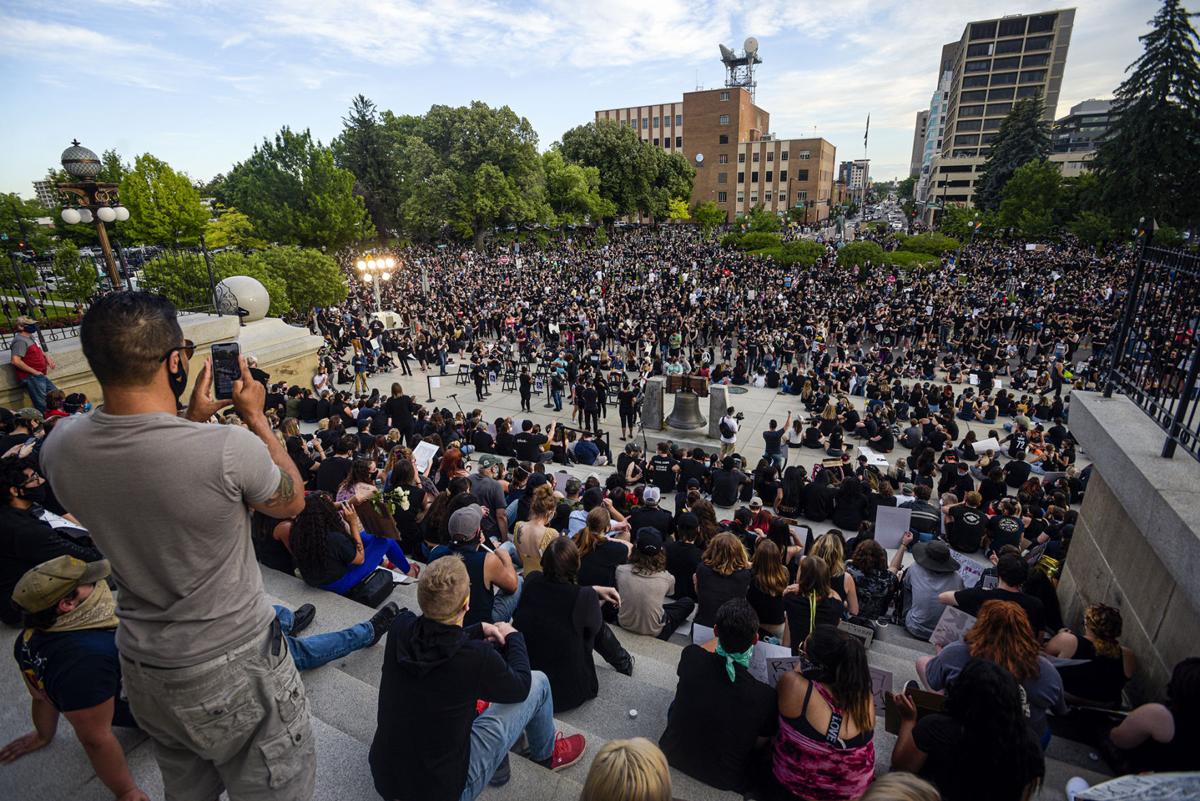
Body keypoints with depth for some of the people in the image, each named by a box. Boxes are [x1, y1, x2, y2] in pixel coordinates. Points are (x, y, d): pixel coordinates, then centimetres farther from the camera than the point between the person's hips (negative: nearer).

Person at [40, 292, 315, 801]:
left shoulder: (61, 447, -12)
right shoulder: (231, 449, -31)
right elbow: (292, 502, -8)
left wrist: (193, 419, 7)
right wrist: (255, 415, -2)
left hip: (143, 669, 6)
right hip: (235, 672, -5)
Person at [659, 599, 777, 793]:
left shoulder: (691, 656, -26)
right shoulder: (764, 697, -30)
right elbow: (760, 745, -9)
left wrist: (725, 635, 12)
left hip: (674, 755, 1)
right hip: (724, 780, -1)